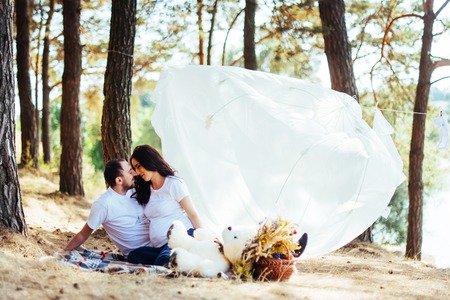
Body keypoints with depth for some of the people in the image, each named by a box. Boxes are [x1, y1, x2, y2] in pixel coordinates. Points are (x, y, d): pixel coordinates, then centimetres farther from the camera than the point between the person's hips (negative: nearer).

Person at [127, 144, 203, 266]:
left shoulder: (174, 184, 1)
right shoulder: (144, 190, 22)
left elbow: (193, 215, 0)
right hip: (159, 246, 8)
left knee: (163, 260, -40)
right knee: (133, 256, -26)